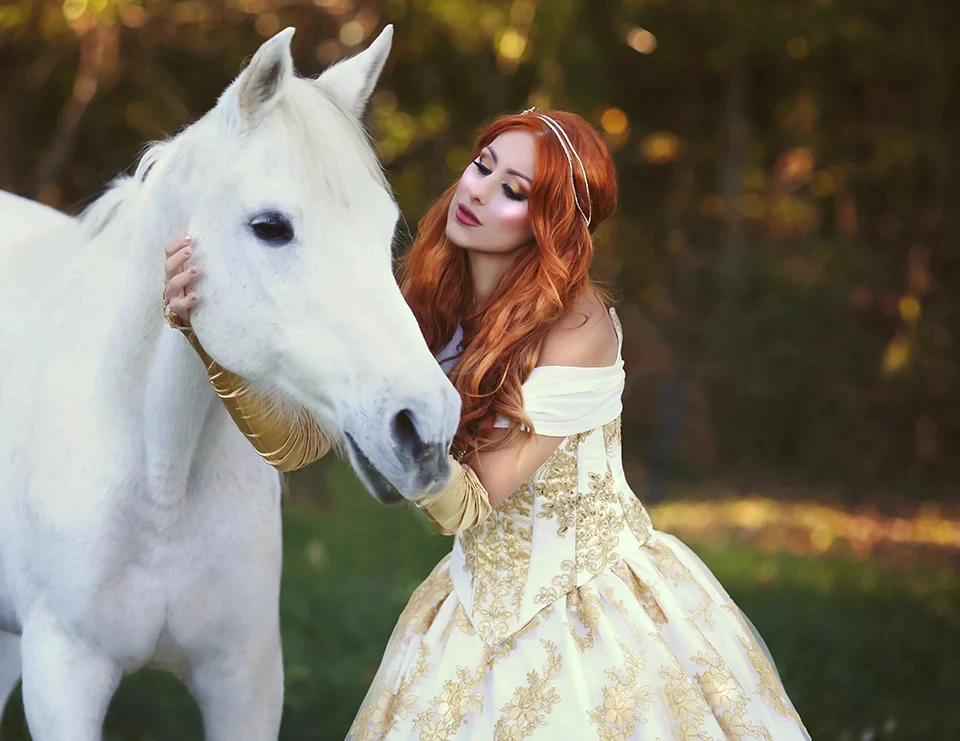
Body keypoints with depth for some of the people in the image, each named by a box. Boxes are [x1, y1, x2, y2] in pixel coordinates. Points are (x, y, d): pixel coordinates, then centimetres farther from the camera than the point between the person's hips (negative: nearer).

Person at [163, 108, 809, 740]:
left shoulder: (578, 327, -22)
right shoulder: (429, 311, -4)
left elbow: (466, 505, -23)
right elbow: (294, 442, -10)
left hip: (603, 613, -5)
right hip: (483, 609, 5)